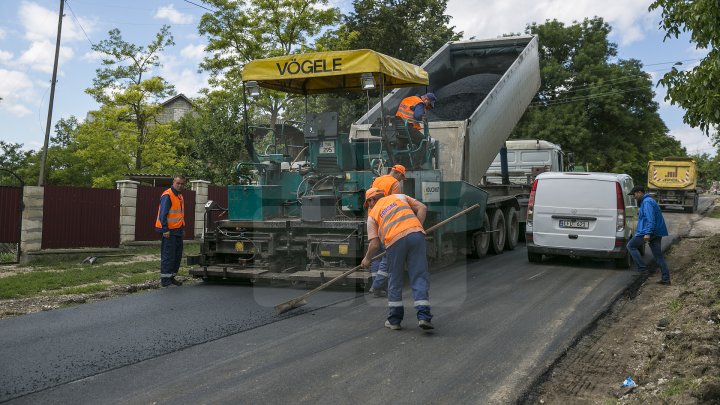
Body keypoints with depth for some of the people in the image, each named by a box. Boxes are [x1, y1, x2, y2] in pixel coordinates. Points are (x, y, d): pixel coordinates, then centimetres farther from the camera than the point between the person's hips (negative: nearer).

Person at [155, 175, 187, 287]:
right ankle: (165, 280, -1)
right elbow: (162, 215, -19)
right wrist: (165, 230, -22)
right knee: (168, 256, -6)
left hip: (177, 231, 9)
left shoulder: (179, 196, 15)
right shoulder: (167, 195, -14)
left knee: (177, 256, 14)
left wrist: (182, 228, 19)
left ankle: (171, 277, 24)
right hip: (169, 232, -9)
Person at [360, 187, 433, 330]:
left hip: (394, 241, -1)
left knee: (395, 281, 14)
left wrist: (367, 259, 27)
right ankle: (423, 316, -7)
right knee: (420, 278, 3)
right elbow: (422, 208, 16)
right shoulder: (399, 197, 28)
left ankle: (394, 320, 20)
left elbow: (375, 244, 12)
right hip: (416, 234, 1)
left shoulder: (372, 214, 21)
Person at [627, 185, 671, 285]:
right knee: (658, 255, 10)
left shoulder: (647, 202, -13)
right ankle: (666, 279, 9)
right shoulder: (645, 201, 21)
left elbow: (650, 219, -23)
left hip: (649, 232, -10)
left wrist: (647, 233, -29)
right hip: (656, 233, 10)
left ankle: (642, 269, -5)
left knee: (631, 246, 1)